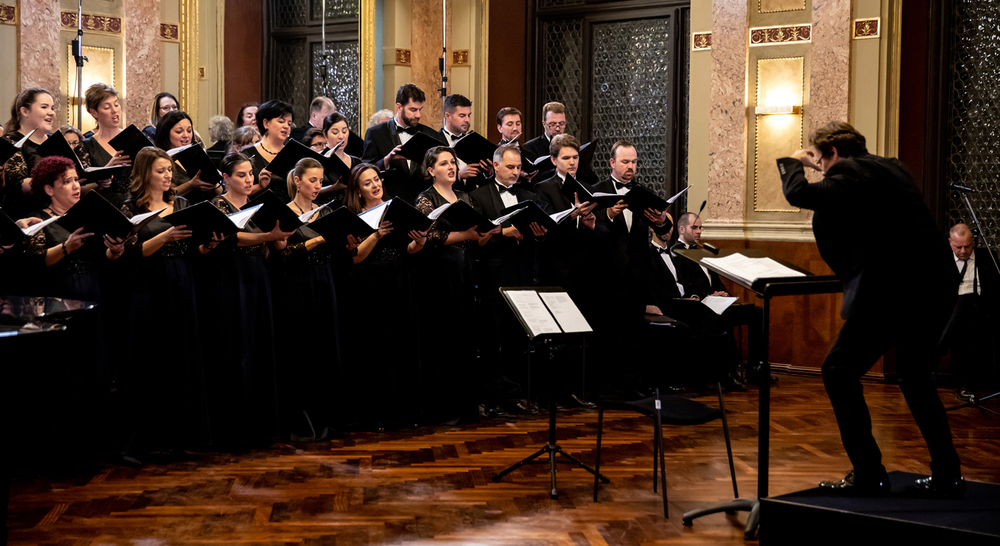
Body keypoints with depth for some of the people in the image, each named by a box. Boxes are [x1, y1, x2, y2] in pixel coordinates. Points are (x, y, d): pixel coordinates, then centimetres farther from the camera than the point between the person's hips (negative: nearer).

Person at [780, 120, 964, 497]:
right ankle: (947, 476, 23)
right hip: (939, 286, 9)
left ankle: (869, 475, 1)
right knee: (915, 377, 23)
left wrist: (793, 164, 4)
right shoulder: (891, 168, 20)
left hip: (896, 289, -9)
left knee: (839, 371, 1)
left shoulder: (850, 171, -6)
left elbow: (798, 194, -17)